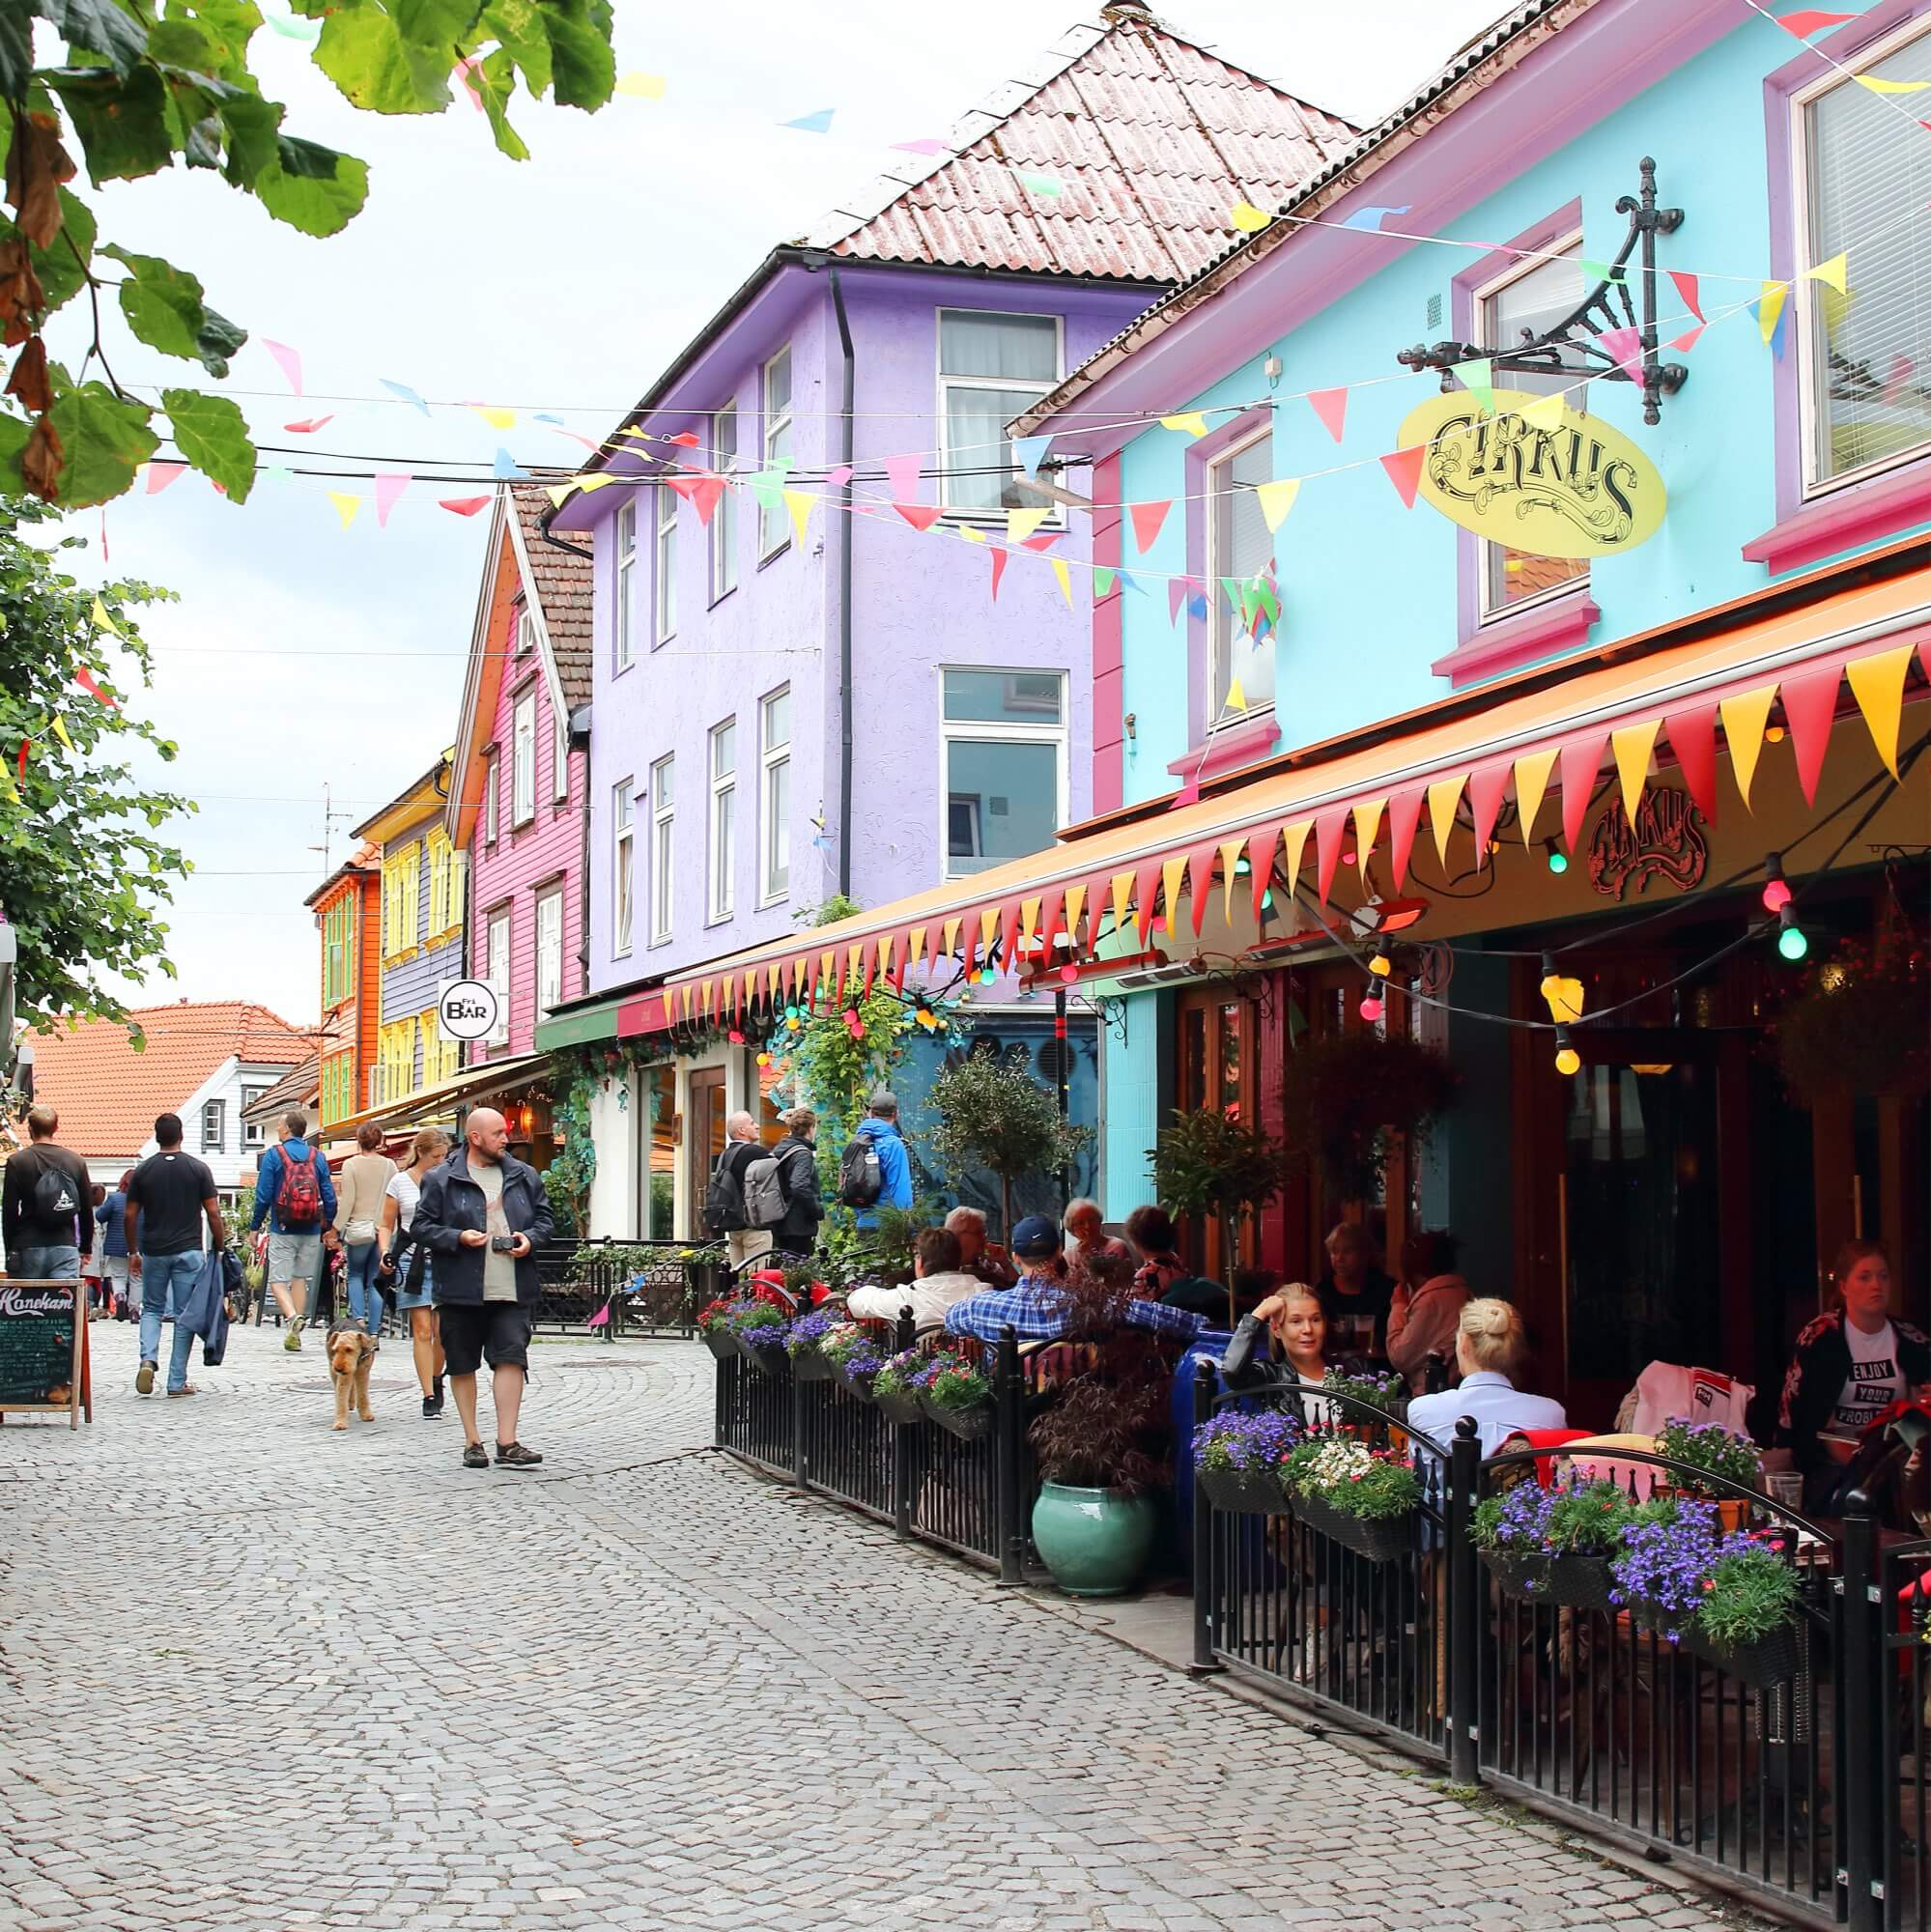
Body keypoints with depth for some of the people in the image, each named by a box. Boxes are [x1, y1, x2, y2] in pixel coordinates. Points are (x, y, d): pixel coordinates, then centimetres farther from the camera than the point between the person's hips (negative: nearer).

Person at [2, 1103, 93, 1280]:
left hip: (29, 1248, -1)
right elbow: (87, 1210, 10)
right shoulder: (76, 1161, 6)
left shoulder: (17, 1162, -2)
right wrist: (85, 1249, 20)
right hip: (66, 1247, 1)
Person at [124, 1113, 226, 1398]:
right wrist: (221, 1247, 4)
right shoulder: (198, 1169, -4)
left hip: (153, 1252, 2)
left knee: (151, 1309, 17)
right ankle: (177, 1381, 4)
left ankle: (148, 1359, -8)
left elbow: (129, 1216, 2)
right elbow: (213, 1213, -6)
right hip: (189, 1251, -1)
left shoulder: (142, 1171, 0)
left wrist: (133, 1252, 13)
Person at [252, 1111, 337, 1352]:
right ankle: (294, 1334, 11)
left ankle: (292, 1317, -27)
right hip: (311, 1232, 4)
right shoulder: (317, 1157, 5)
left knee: (278, 1280, 0)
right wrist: (329, 1228, 16)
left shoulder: (273, 1156, -5)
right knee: (300, 1279, 13)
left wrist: (255, 1226, 3)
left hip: (282, 1230, -4)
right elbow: (329, 1197, 6)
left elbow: (263, 1196, -7)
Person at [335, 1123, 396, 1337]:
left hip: (360, 1227, -2)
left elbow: (347, 1201, -8)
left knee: (355, 1275, 16)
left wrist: (337, 1228, -1)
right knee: (375, 1281, 7)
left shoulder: (351, 1164, -5)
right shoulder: (390, 1166, 2)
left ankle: (359, 1316, -5)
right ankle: (374, 1331, 3)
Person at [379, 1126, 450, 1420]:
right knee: (422, 1330, -5)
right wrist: (385, 1253, -7)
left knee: (443, 1330, -3)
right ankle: (429, 1397, -1)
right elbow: (386, 1225, 9)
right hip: (412, 1260, -1)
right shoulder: (400, 1181, 5)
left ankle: (436, 1379, 23)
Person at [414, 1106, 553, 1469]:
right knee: (463, 1365, 6)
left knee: (511, 1358, -7)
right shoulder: (442, 1179, -1)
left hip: (512, 1290, 2)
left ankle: (507, 1443, -5)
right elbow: (422, 1225, 0)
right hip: (460, 1290, -2)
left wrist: (530, 1239, -2)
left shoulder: (524, 1176, 10)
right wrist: (458, 1238, -15)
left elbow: (544, 1217, 18)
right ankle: (472, 1442, 17)